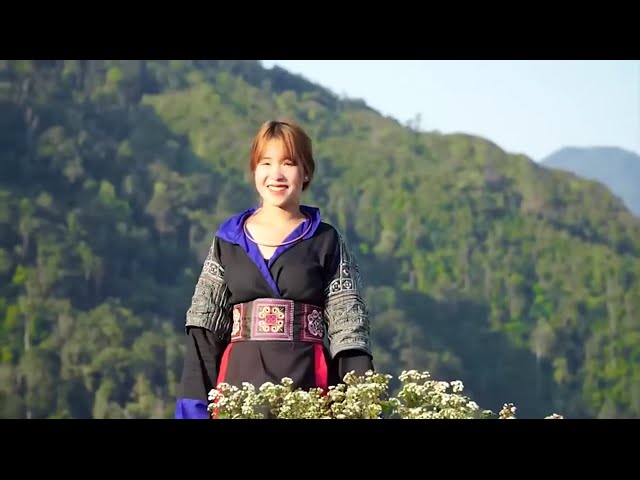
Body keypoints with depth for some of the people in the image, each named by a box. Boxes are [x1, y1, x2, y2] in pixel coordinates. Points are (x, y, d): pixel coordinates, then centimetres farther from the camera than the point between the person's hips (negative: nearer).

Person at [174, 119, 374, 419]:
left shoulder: (326, 242, 7)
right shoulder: (227, 241, 12)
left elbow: (348, 329, 2)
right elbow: (205, 328, 9)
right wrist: (193, 403, -1)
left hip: (306, 383, -1)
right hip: (241, 383, 1)